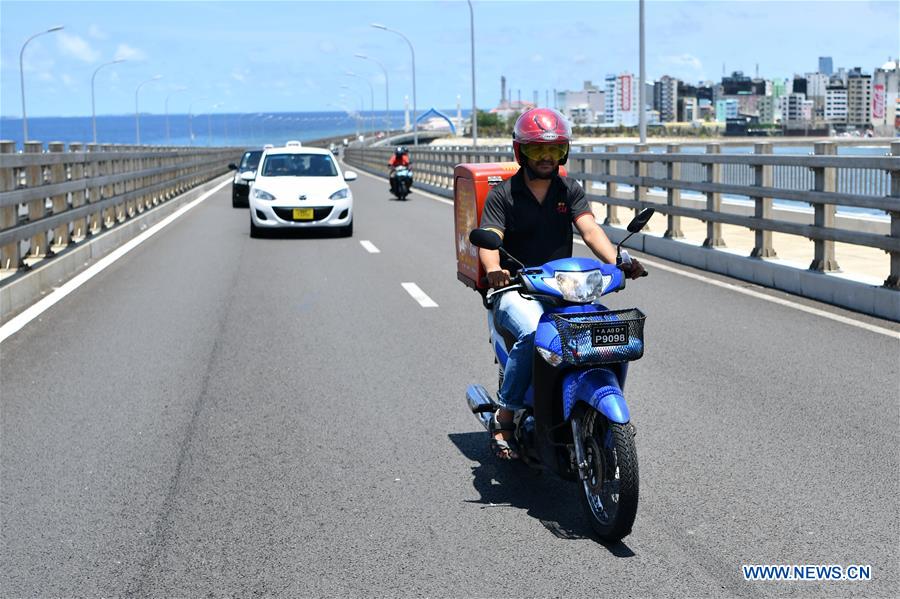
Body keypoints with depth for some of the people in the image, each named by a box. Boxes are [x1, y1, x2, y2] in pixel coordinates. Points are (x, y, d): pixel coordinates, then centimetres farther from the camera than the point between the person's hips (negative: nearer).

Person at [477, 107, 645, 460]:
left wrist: (616, 263, -26)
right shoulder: (502, 195, 0)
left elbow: (590, 230, -6)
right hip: (516, 291, -4)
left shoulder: (570, 191, 9)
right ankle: (503, 418, -23)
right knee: (533, 332, -36)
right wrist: (494, 269, -38)